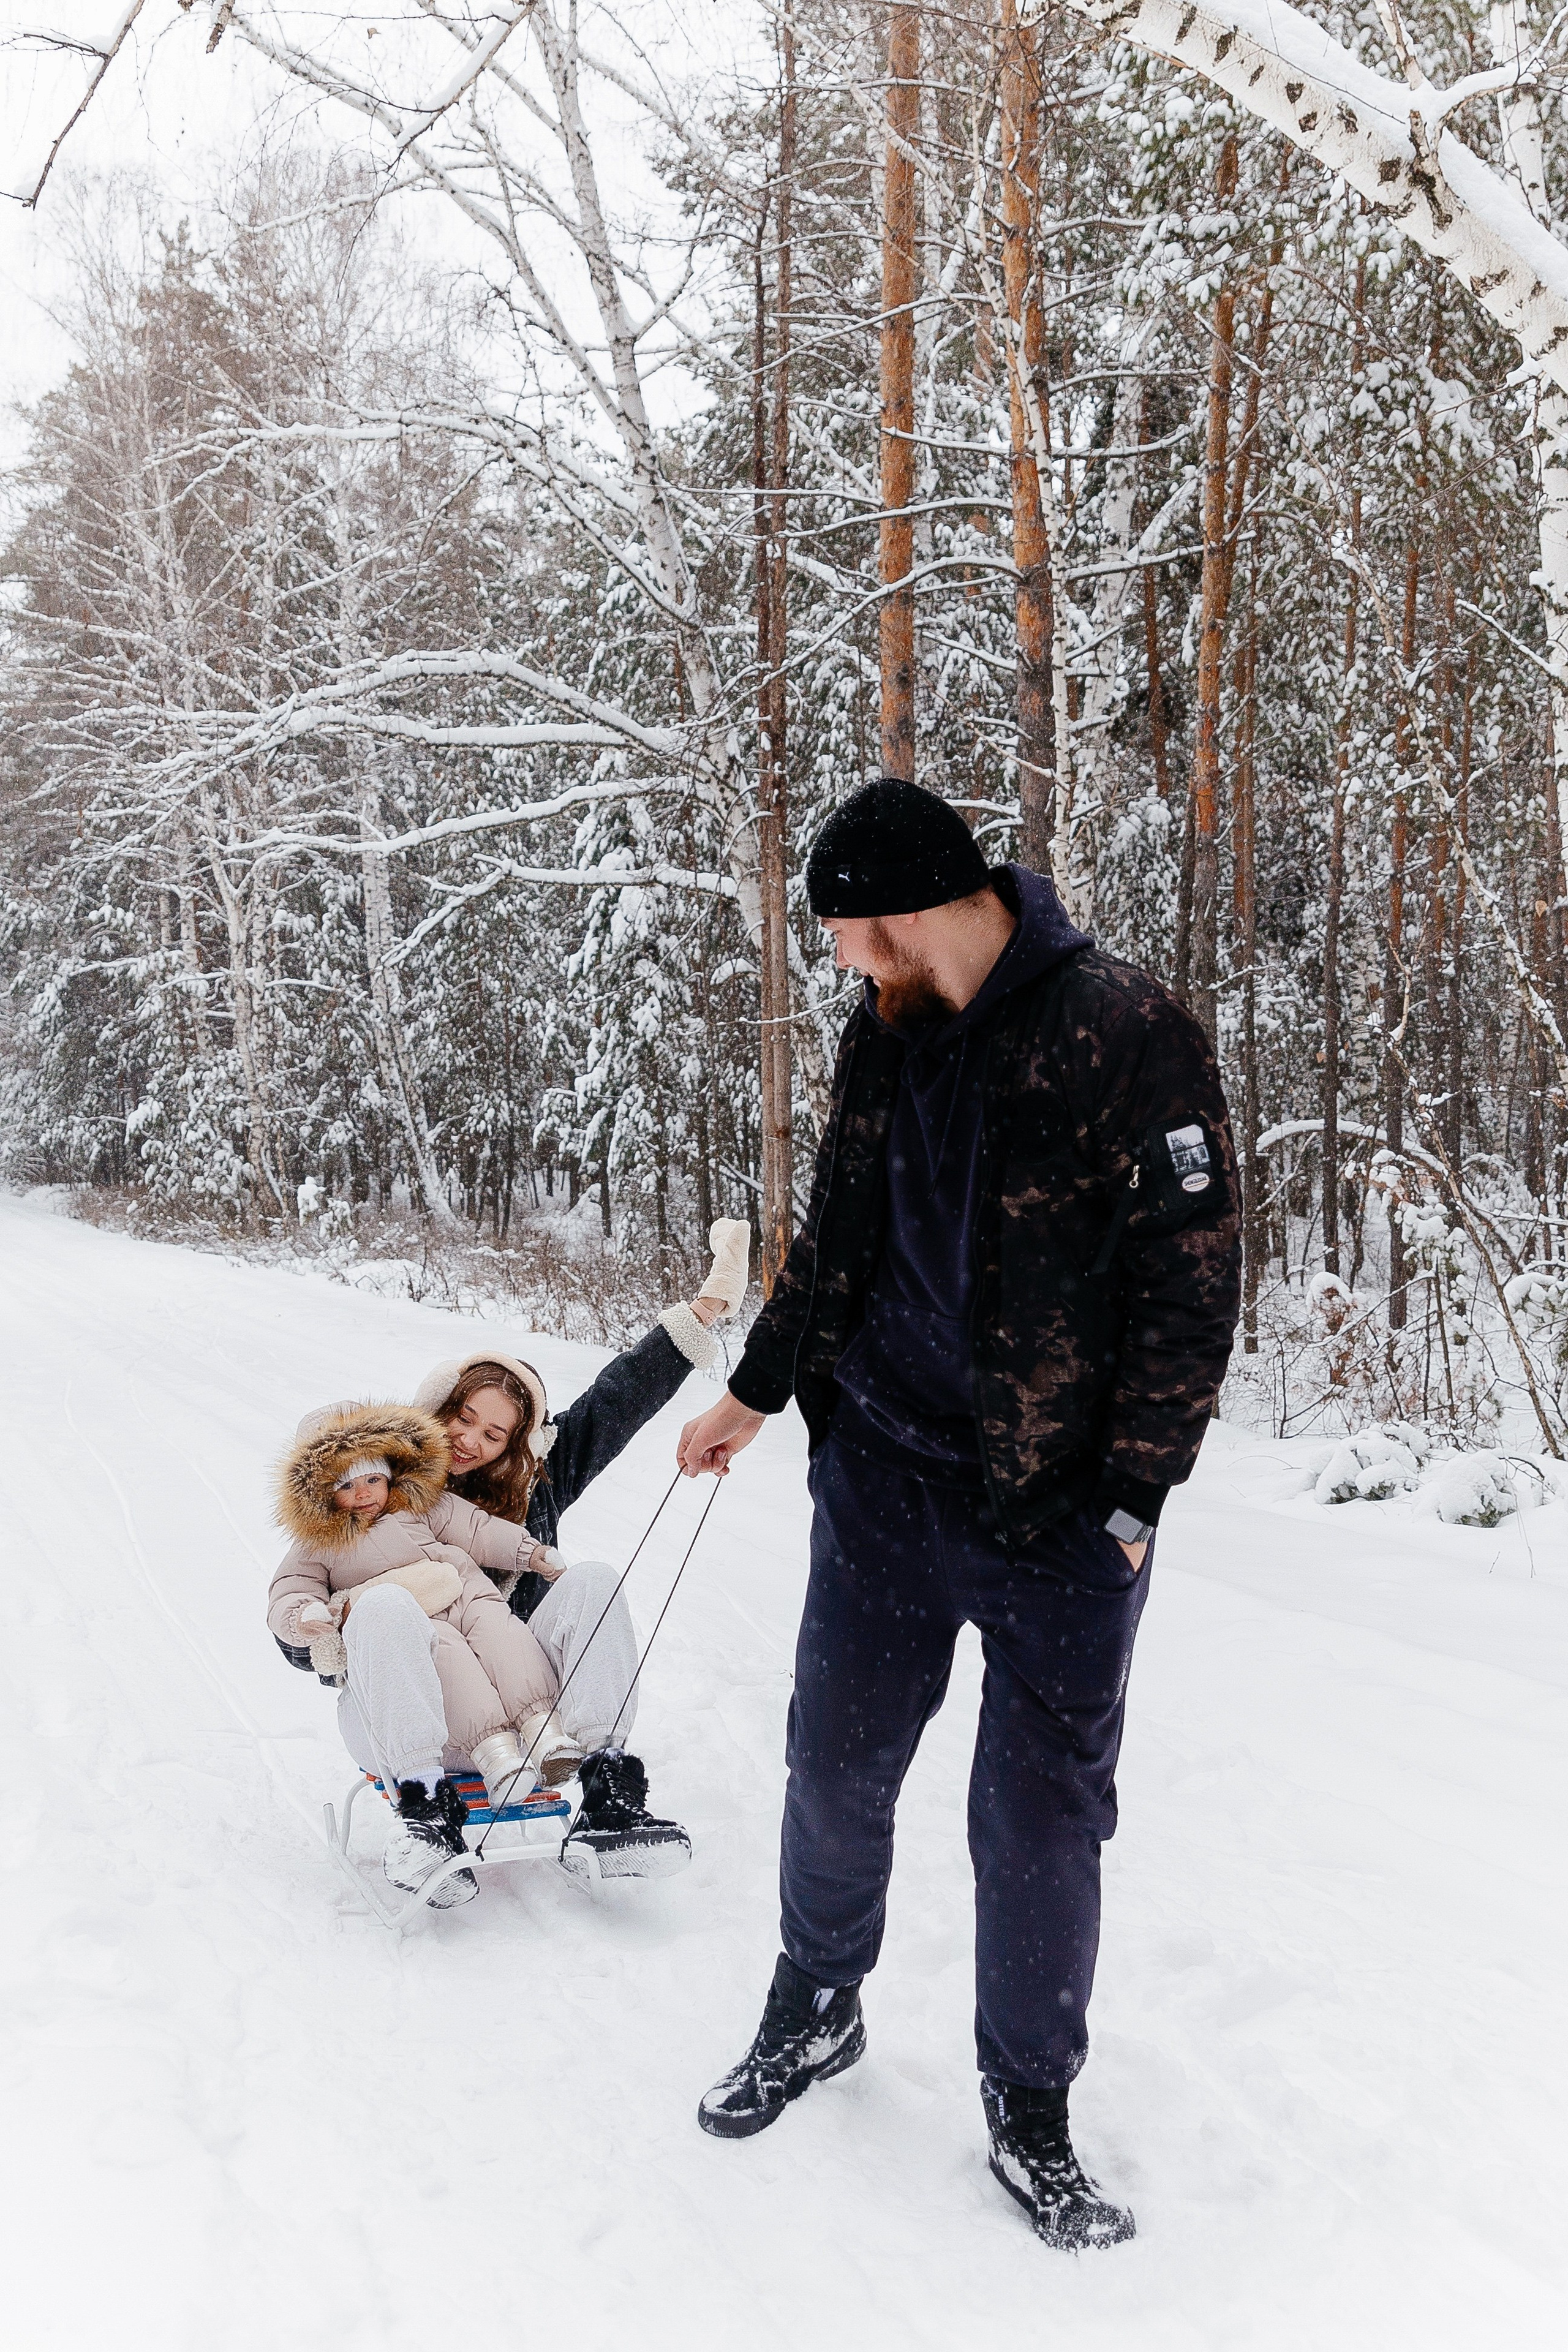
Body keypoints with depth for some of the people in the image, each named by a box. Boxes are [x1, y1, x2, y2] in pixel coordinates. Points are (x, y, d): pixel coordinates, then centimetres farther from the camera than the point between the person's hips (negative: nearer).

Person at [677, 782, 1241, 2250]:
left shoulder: (1129, 1038, -14)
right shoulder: (884, 1036, 5)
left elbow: (1192, 1284, -12)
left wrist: (1133, 1490, -12)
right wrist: (756, 1390, 18)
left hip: (1063, 1506, -4)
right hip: (884, 1468, 5)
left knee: (1043, 1810, 6)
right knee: (837, 1759, 13)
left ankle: (1027, 2109, 28)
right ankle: (815, 2009, 40)